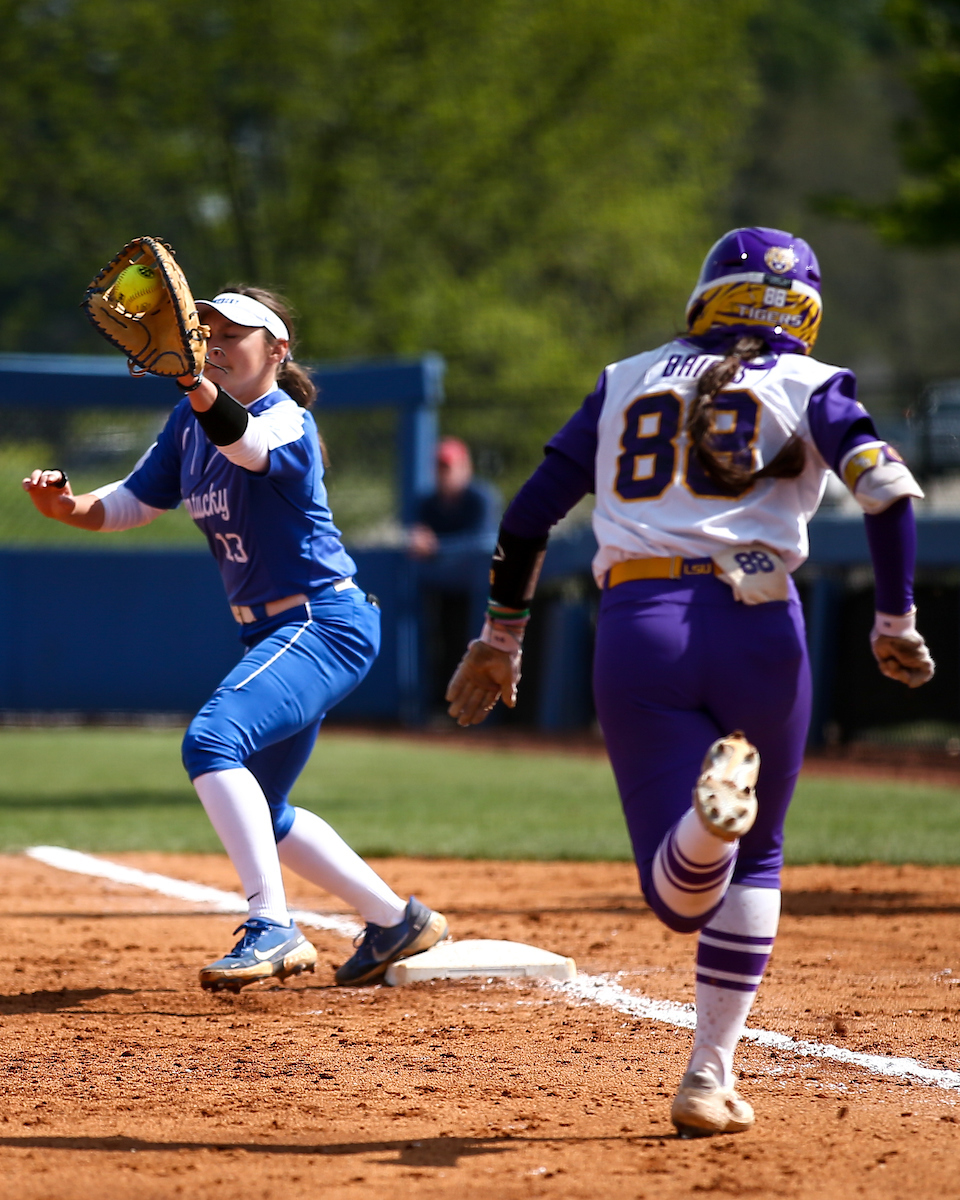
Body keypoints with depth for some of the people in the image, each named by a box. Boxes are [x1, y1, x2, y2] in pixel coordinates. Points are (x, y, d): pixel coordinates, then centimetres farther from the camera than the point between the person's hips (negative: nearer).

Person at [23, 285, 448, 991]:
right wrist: (70, 507, -9)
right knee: (257, 812, 18)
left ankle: (273, 928, -29)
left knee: (212, 740, -29)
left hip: (325, 624, -10)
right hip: (273, 634, 10)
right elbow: (131, 503, 12)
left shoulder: (288, 420, -17)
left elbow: (245, 443, -41)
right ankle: (395, 920, 31)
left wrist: (192, 380, -59)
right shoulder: (190, 422, 7)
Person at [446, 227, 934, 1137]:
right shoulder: (807, 386, 10)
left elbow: (530, 510, 17)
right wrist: (896, 621, 1)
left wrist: (502, 635, 26)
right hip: (756, 628, -1)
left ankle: (712, 806, -39)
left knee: (680, 897, -5)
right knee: (754, 862, 19)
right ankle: (710, 1078, 11)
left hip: (637, 633, 1)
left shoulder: (626, 383, 19)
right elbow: (888, 488, -7)